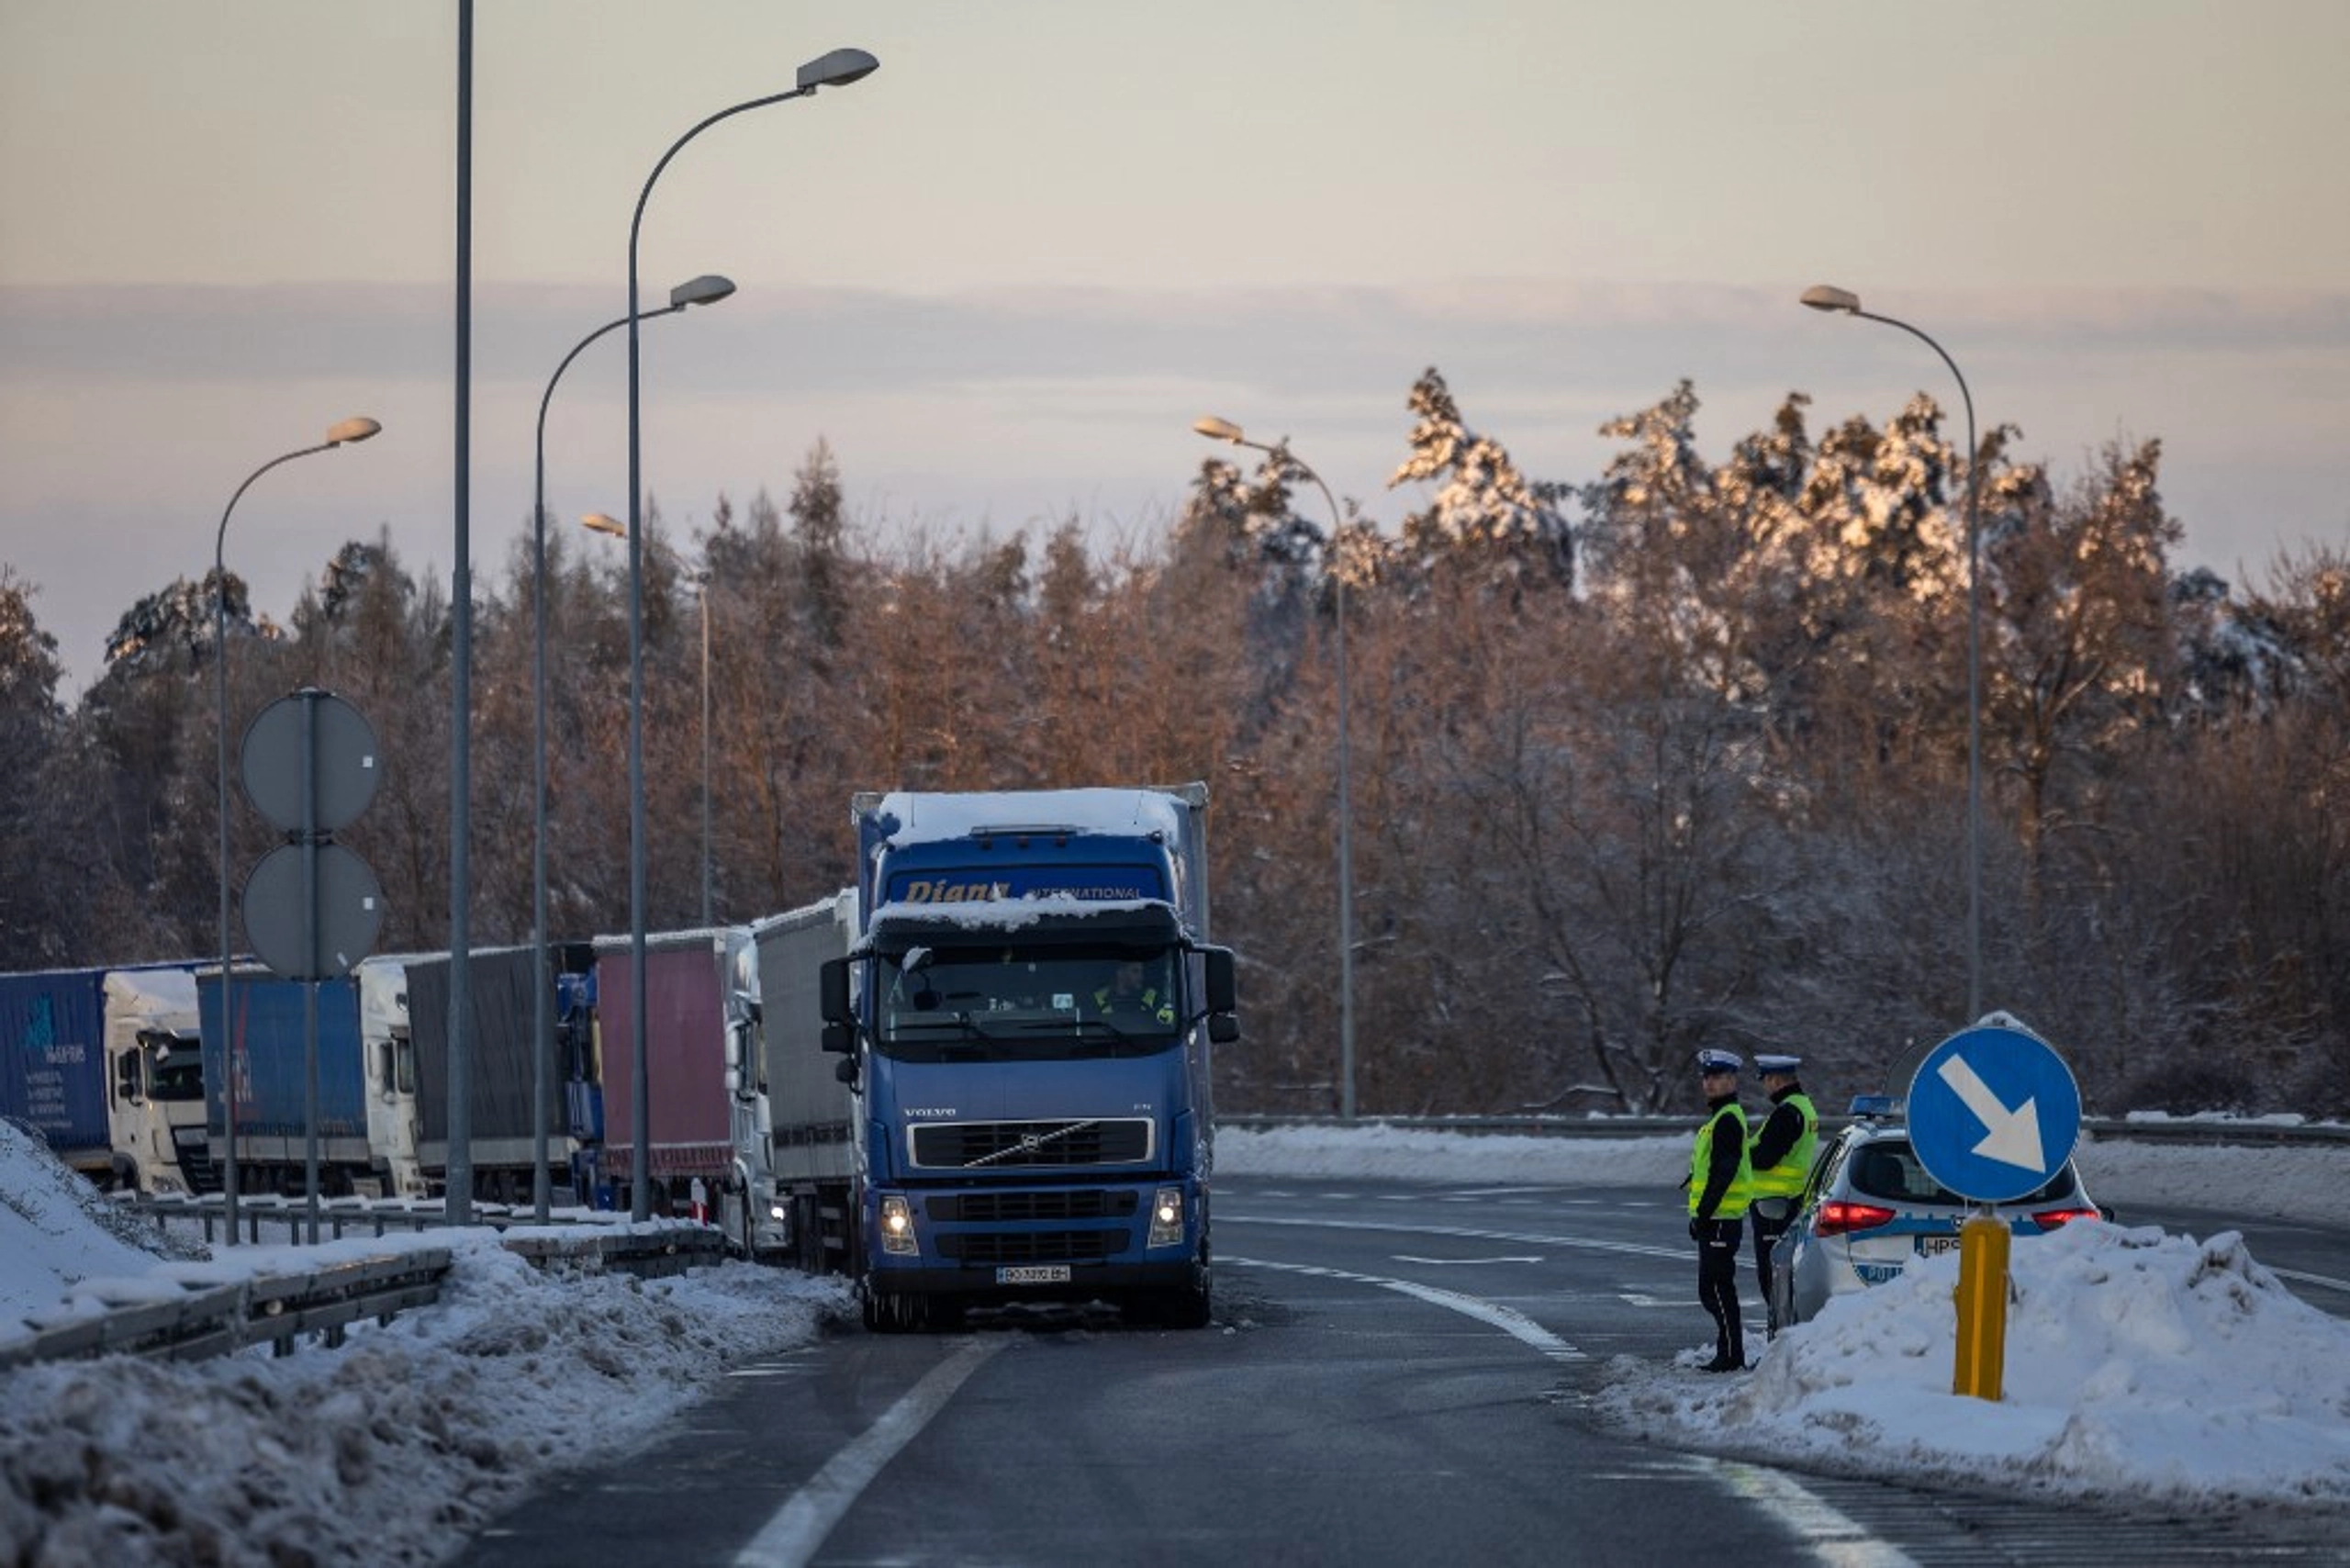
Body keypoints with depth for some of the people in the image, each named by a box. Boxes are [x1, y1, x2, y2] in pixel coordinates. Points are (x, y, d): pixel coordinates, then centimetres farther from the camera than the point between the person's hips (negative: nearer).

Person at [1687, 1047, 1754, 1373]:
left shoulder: (1728, 1120, -14)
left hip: (1720, 1220, -11)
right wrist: (1700, 1217, 23)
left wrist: (1703, 1215, -21)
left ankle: (1731, 1355, -7)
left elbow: (1722, 1174, -21)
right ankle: (1731, 1352, 17)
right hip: (1716, 1219, 11)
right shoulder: (1721, 1118, 20)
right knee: (1713, 1288, 13)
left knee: (1715, 1287, -9)